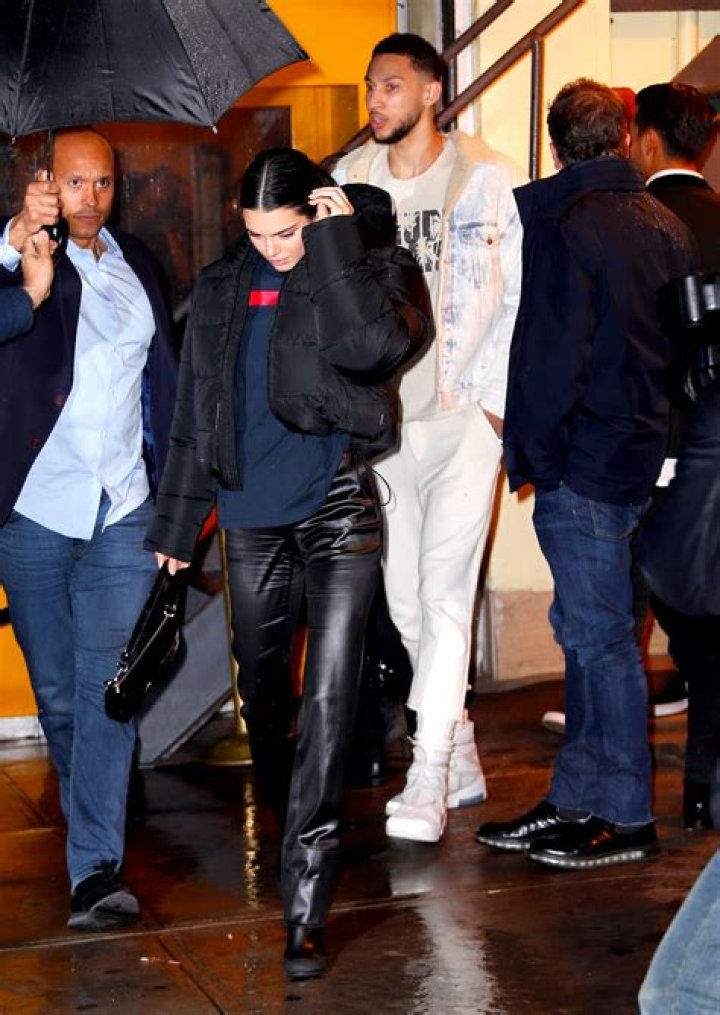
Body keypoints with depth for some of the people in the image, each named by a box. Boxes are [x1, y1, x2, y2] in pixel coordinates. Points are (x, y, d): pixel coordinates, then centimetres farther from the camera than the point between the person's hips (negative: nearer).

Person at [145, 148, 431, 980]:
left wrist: (336, 245, -18)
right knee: (261, 688, 16)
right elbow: (195, 411, 11)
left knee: (327, 699, -10)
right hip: (252, 519, 4)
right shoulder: (223, 287, 6)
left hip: (337, 513, -4)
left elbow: (368, 345, -25)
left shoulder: (371, 271, -2)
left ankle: (305, 902, -10)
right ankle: (287, 827, 41)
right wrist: (177, 520, 12)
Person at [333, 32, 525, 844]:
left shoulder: (487, 180, -2)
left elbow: (519, 299, -2)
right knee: (404, 600, 8)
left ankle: (429, 779, -9)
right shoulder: (346, 183, 7)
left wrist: (496, 402, -8)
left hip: (463, 414, -4)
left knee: (445, 593, -11)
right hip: (379, 418, 4)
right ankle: (462, 755, 23)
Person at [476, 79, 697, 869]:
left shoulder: (563, 223, -13)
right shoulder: (666, 225, 10)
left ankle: (626, 818, 7)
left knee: (599, 635, -1)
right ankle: (575, 800, 21)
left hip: (584, 459, -8)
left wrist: (530, 452, -7)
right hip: (643, 451, 8)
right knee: (587, 630, 14)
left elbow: (552, 351, -16)